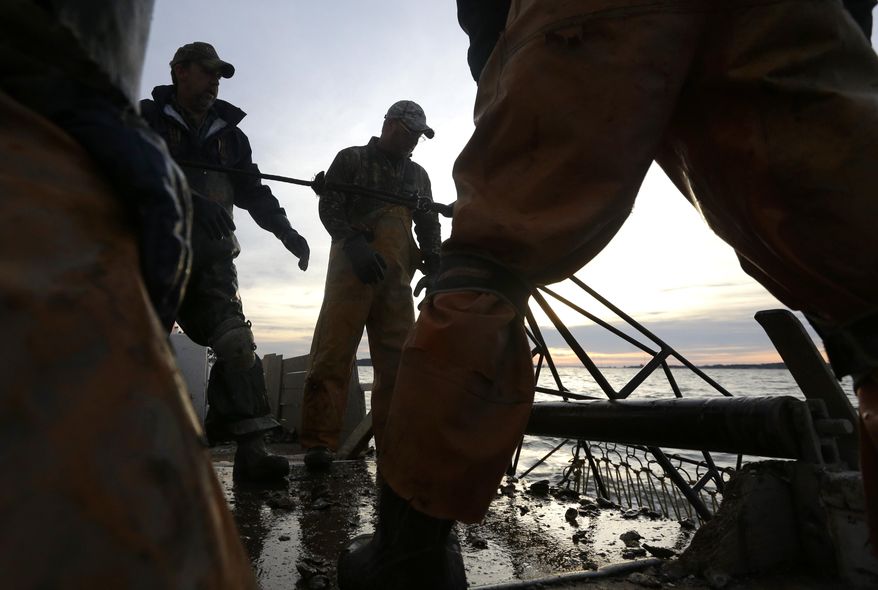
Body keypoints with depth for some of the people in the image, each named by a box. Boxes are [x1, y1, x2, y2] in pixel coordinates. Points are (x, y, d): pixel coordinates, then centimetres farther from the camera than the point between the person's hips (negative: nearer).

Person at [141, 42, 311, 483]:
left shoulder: (229, 133, 23)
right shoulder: (147, 118, 10)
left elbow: (252, 189, 19)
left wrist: (284, 230, 2)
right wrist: (191, 198, -28)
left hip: (210, 256, 2)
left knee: (236, 343, -14)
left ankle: (251, 450, -17)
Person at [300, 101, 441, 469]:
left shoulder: (418, 176, 25)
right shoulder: (351, 159, 13)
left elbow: (429, 224, 22)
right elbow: (329, 207, 0)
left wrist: (434, 265, 3)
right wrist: (353, 244, -19)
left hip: (397, 277, 4)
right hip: (351, 269, -4)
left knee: (397, 360, -1)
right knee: (333, 354, -10)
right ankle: (319, 444, -5)